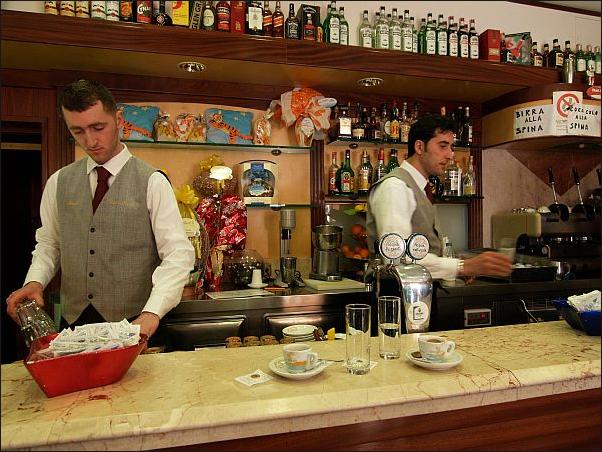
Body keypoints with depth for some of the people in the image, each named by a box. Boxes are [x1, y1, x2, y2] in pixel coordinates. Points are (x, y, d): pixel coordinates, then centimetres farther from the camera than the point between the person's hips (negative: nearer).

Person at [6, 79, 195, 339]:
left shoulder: (152, 182, -11)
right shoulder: (58, 183, 5)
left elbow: (178, 254, -17)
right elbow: (48, 243, 14)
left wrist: (152, 313, -29)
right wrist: (35, 281, -7)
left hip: (133, 325, -4)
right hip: (73, 321, 4)